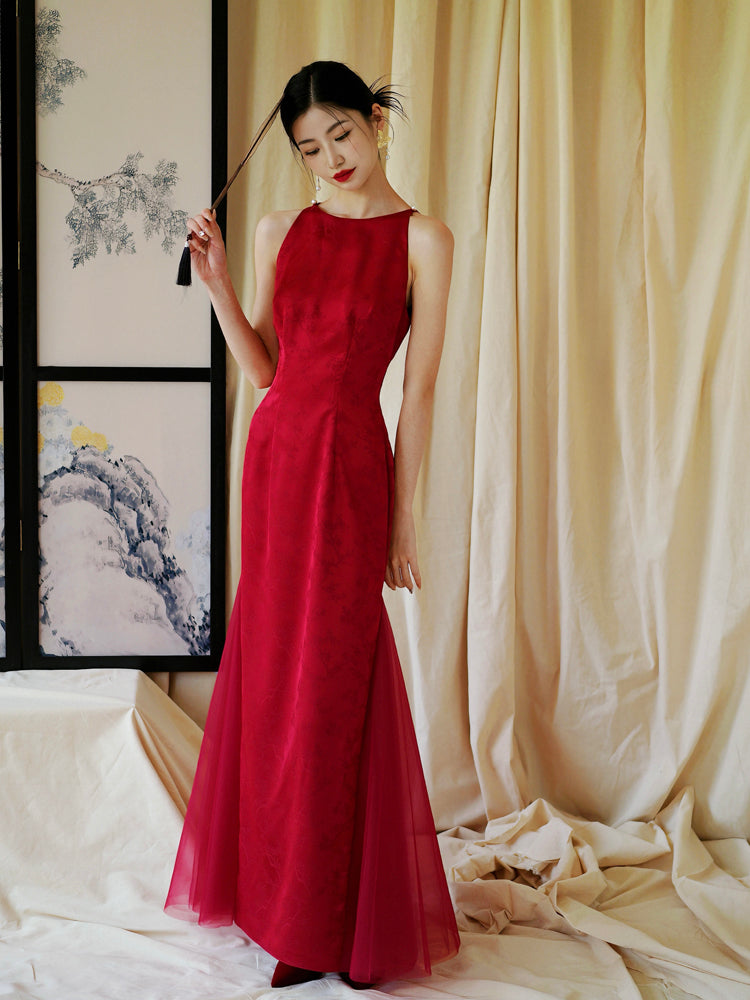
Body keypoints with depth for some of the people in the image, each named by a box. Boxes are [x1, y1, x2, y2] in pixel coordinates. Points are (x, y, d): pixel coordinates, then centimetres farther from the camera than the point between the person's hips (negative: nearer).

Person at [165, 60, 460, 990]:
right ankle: (285, 899, 30)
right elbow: (263, 369, 13)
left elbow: (418, 391, -4)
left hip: (349, 463, -5)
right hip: (275, 454, 5)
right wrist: (216, 281, 1)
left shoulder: (422, 239, -2)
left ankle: (334, 924, 17)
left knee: (329, 686, 0)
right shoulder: (280, 231, 11)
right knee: (270, 675, 11)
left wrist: (402, 518, -6)